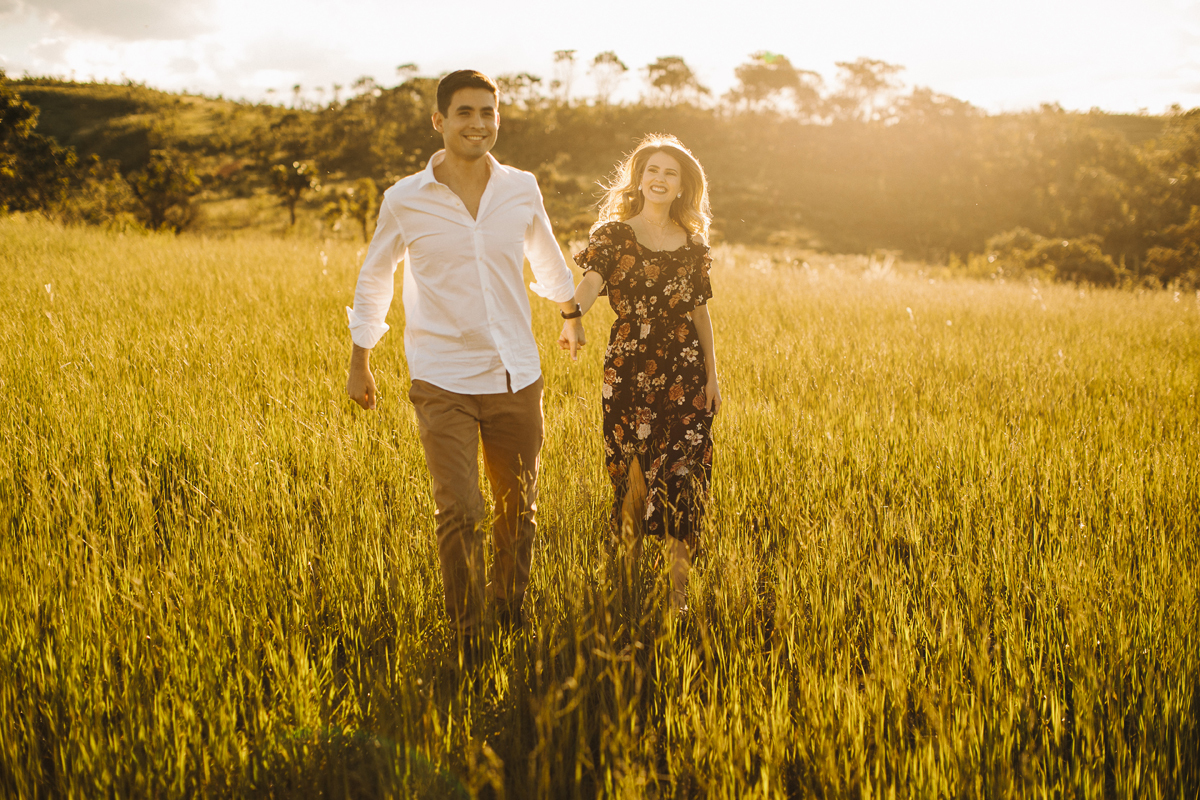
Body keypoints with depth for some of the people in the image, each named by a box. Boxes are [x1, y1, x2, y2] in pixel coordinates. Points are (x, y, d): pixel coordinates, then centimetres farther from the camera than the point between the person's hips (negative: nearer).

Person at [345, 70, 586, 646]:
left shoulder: (522, 190, 2)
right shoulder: (404, 200, -4)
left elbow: (545, 256, 24)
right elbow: (373, 281, 12)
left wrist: (571, 315, 37)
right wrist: (359, 364, 15)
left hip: (517, 379, 3)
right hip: (443, 382, -3)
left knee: (519, 512, 11)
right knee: (458, 513, -10)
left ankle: (513, 623, 31)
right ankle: (464, 638, 5)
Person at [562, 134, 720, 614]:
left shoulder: (693, 244, 9)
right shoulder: (613, 234, 0)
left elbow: (700, 310, 14)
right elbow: (590, 282, -18)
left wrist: (712, 374, 9)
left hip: (685, 370, 2)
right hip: (629, 370, -2)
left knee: (683, 475, -3)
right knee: (632, 473, 2)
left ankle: (678, 589, 5)